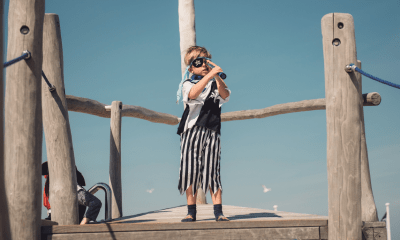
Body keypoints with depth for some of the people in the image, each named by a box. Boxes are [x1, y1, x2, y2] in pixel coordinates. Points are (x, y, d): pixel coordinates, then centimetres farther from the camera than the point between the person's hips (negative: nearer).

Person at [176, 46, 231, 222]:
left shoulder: (216, 83, 14)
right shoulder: (188, 83, 9)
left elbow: (225, 95, -8)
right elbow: (193, 93, -15)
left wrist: (217, 77, -24)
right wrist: (209, 75, -25)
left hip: (212, 132, 0)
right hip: (191, 131, 0)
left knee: (212, 171, -5)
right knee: (190, 170, -3)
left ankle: (218, 212, -3)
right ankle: (191, 212, 5)